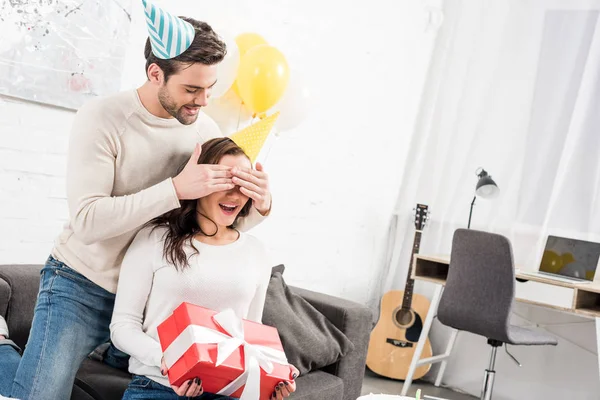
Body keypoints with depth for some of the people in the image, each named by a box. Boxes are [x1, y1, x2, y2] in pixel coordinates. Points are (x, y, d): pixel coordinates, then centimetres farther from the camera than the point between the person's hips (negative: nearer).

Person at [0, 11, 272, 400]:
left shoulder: (204, 128, -6)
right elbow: (87, 221, -27)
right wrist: (176, 188, -35)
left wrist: (260, 206, -24)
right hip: (83, 284, -4)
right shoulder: (102, 118, -19)